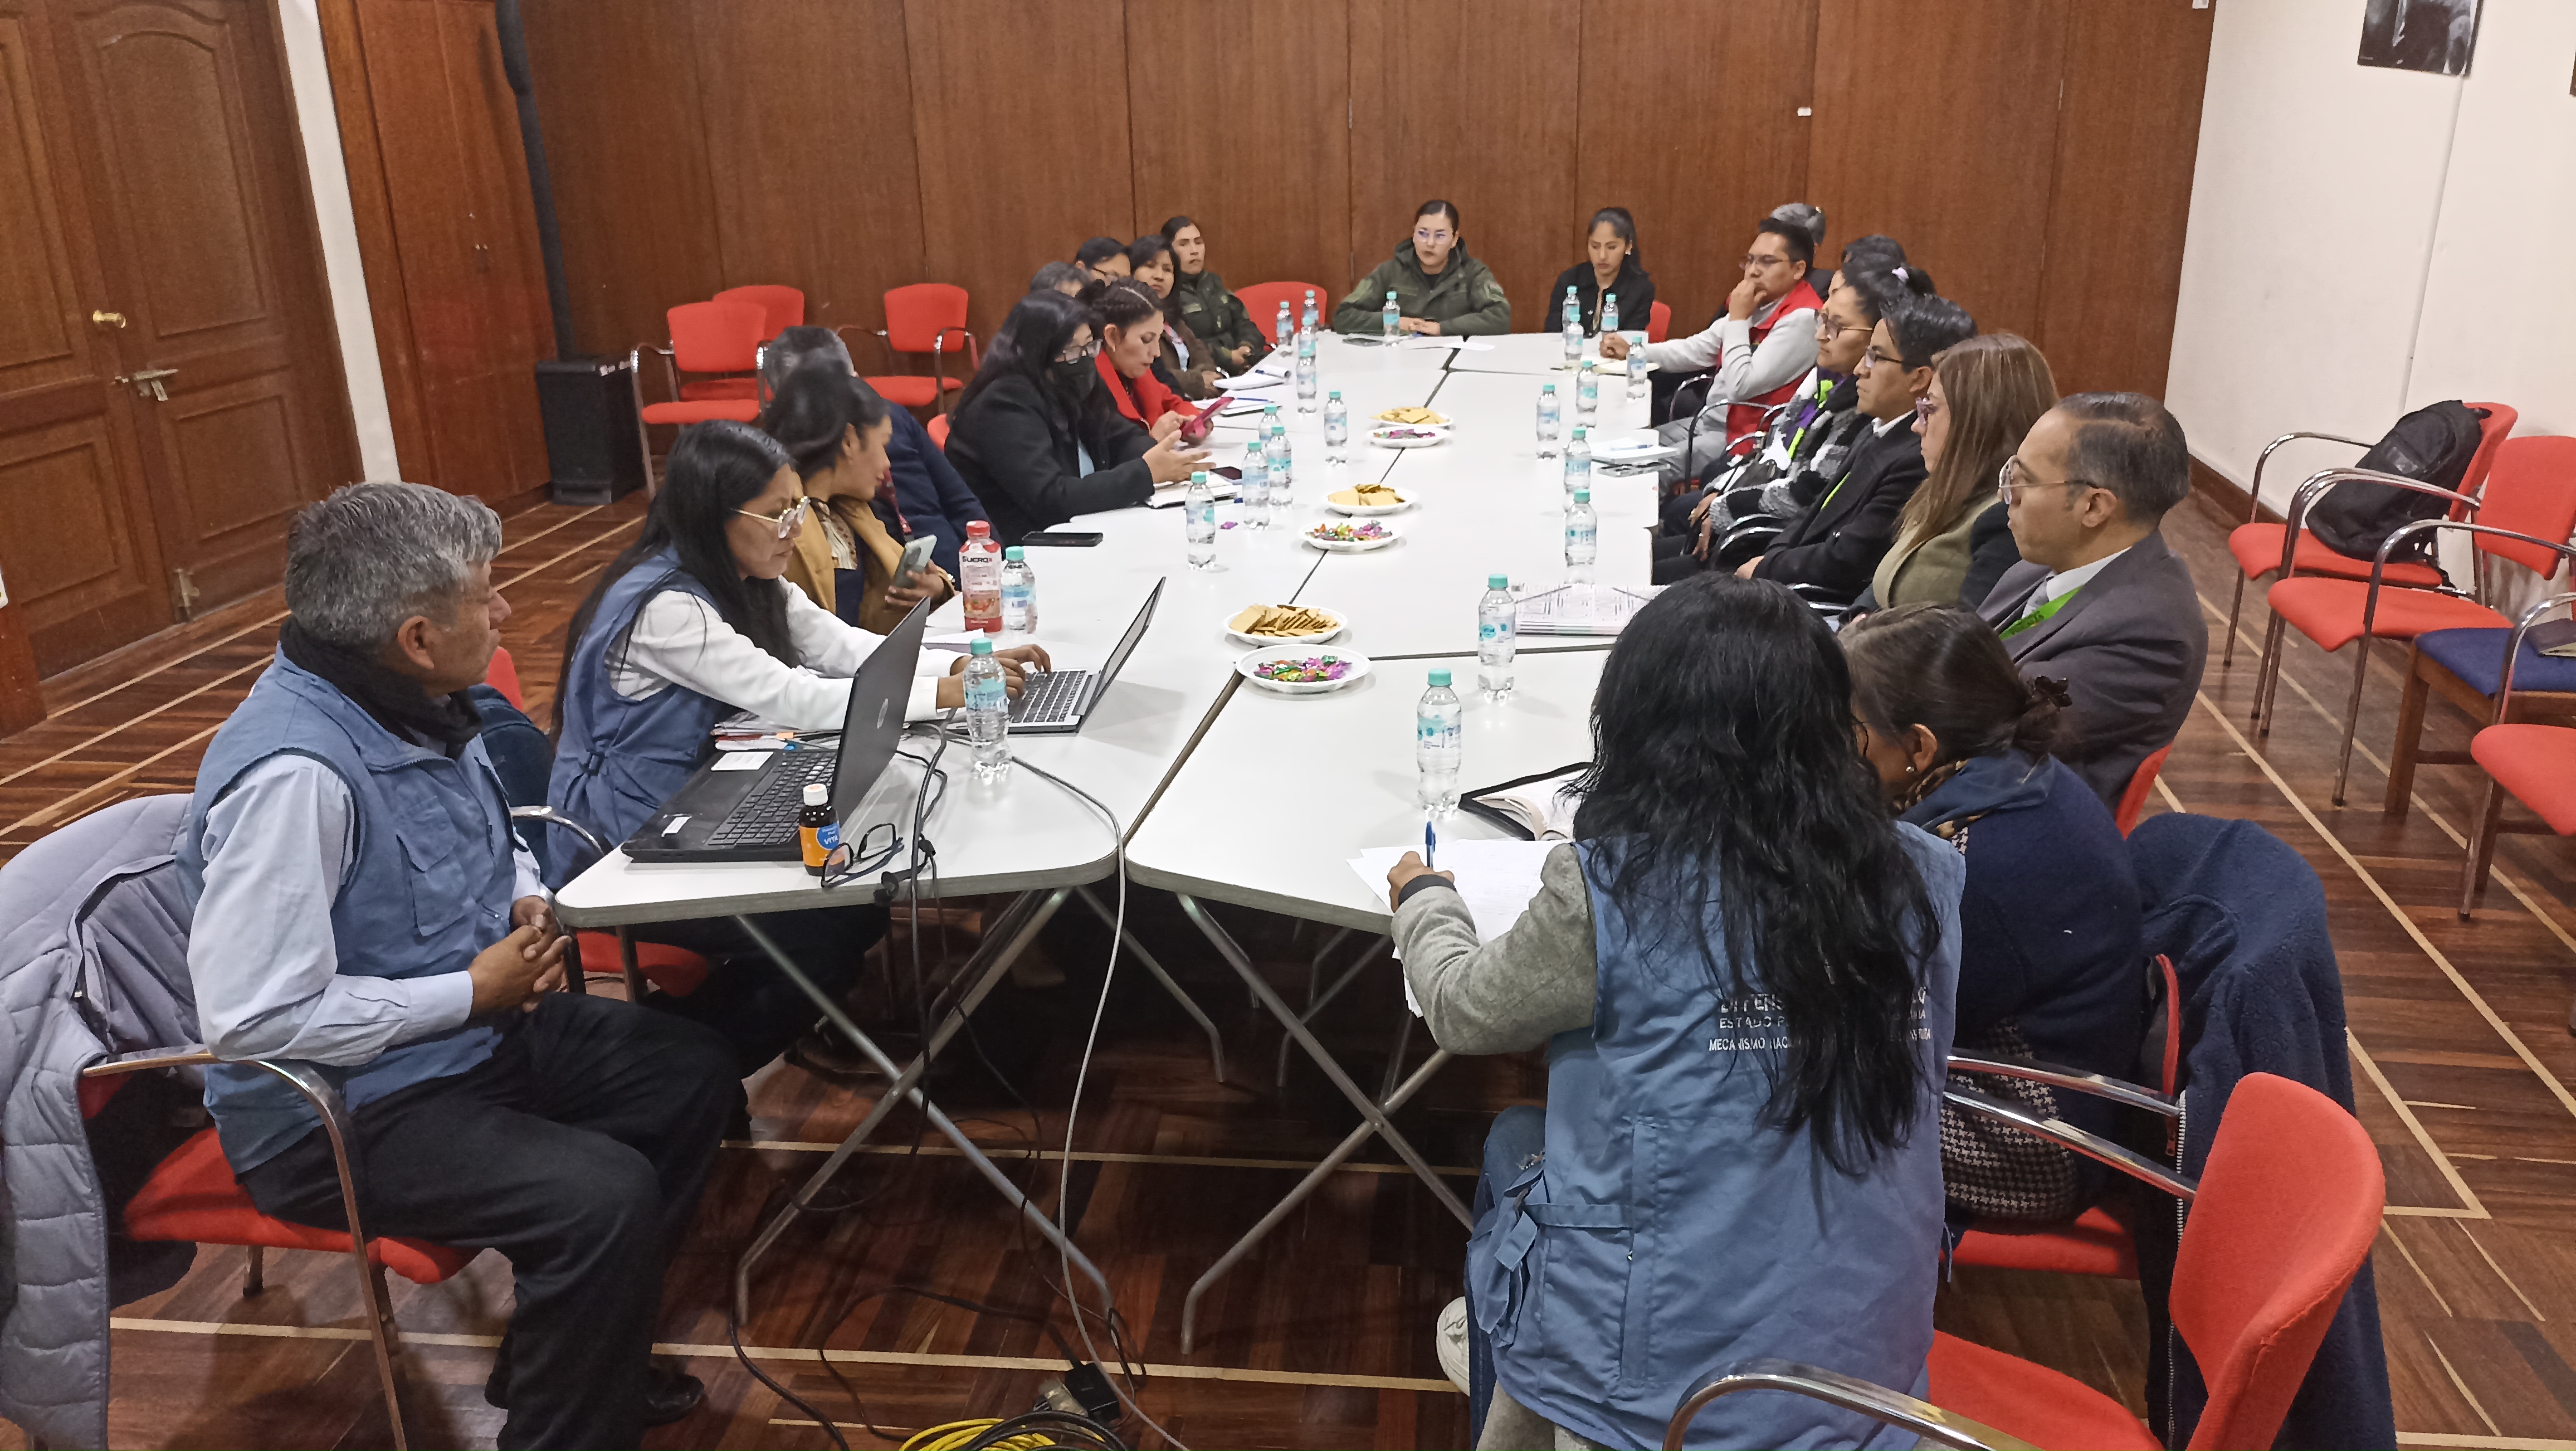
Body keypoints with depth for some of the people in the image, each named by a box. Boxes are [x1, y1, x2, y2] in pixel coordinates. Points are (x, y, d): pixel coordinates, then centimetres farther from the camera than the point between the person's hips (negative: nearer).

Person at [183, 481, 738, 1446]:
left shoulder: (414, 703, -1)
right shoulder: (293, 773, -29)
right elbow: (254, 1020, -30)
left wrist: (527, 897, -2)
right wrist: (475, 991, -22)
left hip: (473, 1030, 10)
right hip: (340, 1110, -10)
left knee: (693, 1076, 9)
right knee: (604, 1196, -26)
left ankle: (586, 1356, 22)